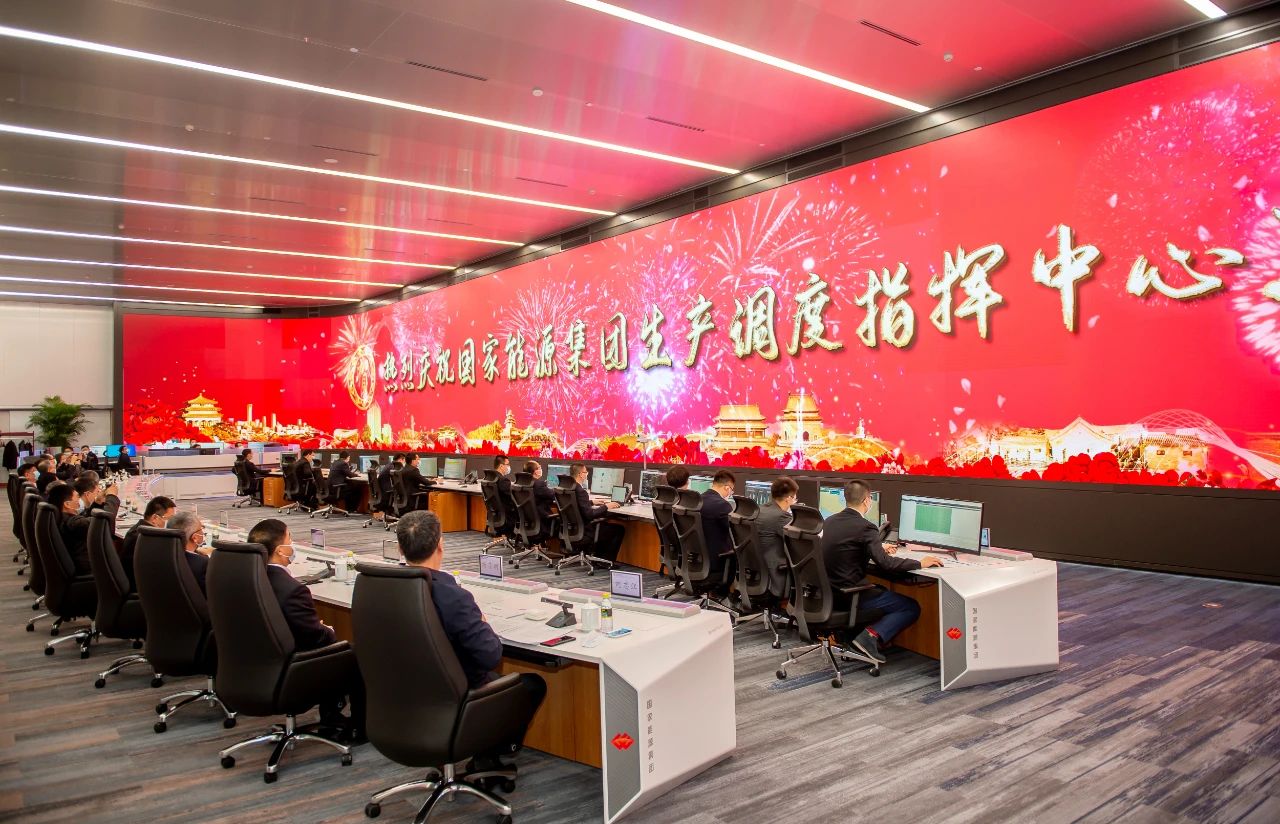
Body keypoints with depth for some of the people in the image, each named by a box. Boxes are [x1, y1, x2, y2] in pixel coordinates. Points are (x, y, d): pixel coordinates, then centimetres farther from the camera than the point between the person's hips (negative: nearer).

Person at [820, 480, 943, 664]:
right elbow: (885, 563, -23)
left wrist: (878, 549, 32)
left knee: (881, 589, 33)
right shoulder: (865, 527, -17)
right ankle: (872, 636, -13)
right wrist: (919, 563, -11)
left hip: (830, 590, 8)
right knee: (912, 607, 2)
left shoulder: (830, 521, 7)